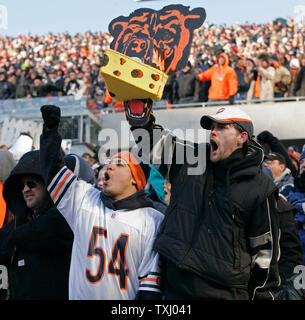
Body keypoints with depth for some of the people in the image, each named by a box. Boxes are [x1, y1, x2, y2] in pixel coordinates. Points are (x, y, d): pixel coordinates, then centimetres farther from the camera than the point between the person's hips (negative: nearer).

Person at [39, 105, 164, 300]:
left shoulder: (154, 221, 0)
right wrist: (51, 130, 1)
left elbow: (153, 275, -4)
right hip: (79, 295, 3)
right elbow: (53, 170, 9)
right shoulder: (84, 199, 9)